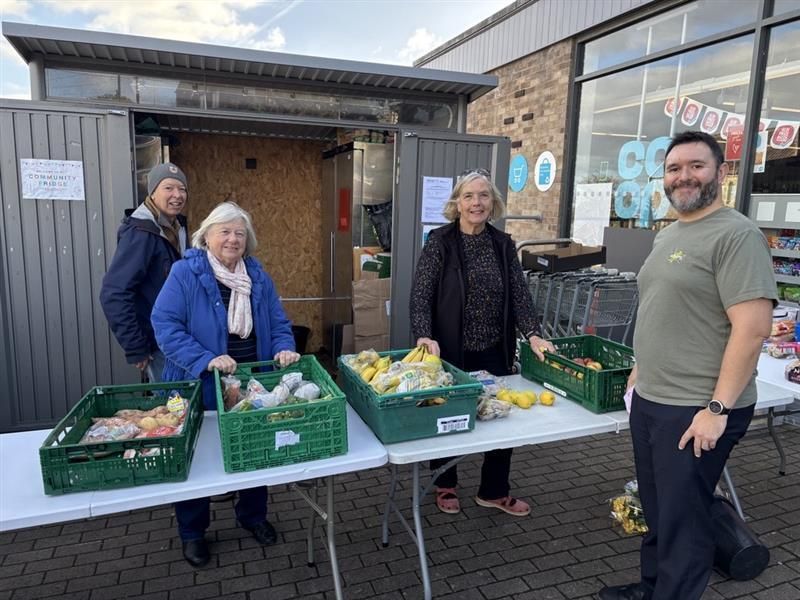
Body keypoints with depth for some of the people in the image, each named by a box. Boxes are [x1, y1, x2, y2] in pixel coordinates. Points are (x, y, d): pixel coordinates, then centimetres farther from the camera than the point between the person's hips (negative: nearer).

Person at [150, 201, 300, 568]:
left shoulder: (258, 277, 3)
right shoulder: (185, 272, -12)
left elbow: (279, 323, 5)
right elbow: (165, 325, -20)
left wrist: (284, 349, -15)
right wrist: (206, 361, -29)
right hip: (200, 387, -4)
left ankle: (253, 515, 41)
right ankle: (192, 532, 34)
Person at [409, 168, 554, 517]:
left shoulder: (503, 245, 5)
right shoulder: (440, 242, -8)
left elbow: (519, 293, 1)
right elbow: (420, 295, -13)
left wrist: (532, 334, -12)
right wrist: (424, 336, -28)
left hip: (495, 352, 4)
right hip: (450, 351, -4)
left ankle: (494, 492, 32)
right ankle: (445, 486, 36)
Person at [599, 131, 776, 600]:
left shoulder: (736, 235, -14)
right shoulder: (668, 235, 12)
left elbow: (752, 327, -20)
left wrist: (718, 408, -22)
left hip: (696, 410, -8)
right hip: (649, 401, 8)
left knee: (681, 519, 6)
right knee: (656, 510, 21)